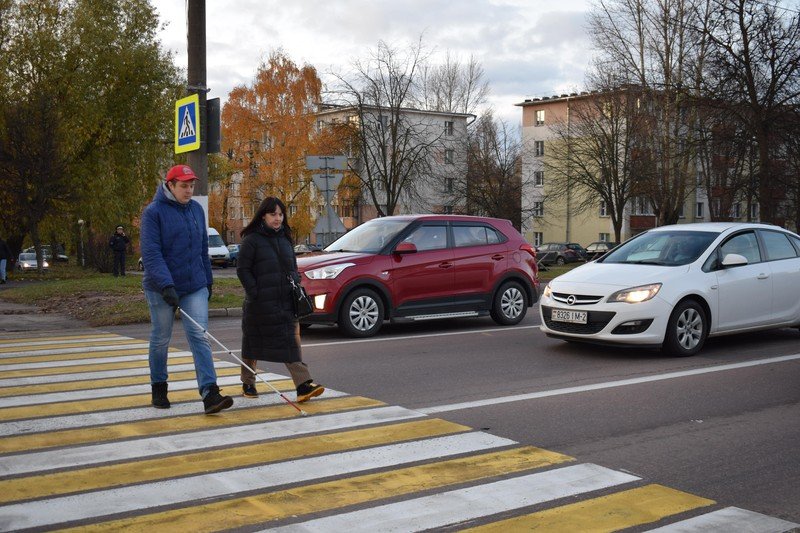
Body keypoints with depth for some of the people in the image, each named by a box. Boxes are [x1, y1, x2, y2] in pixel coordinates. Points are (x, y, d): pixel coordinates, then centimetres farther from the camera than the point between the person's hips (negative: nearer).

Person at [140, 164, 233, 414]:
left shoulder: (197, 209, 8)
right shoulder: (153, 212, -10)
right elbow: (151, 253, -19)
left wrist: (208, 280, 15)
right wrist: (166, 285, -28)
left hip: (195, 286, 4)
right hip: (161, 288, -4)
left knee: (199, 336, -7)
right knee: (160, 339, 9)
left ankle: (210, 394, -13)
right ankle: (159, 389, 28)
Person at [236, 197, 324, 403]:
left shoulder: (286, 239, 14)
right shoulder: (252, 240, -5)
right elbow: (242, 270, -6)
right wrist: (255, 293, -13)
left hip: (286, 301, 4)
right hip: (260, 304, -4)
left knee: (292, 342, -6)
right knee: (253, 343, 9)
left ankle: (304, 385, -14)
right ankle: (248, 383, 26)